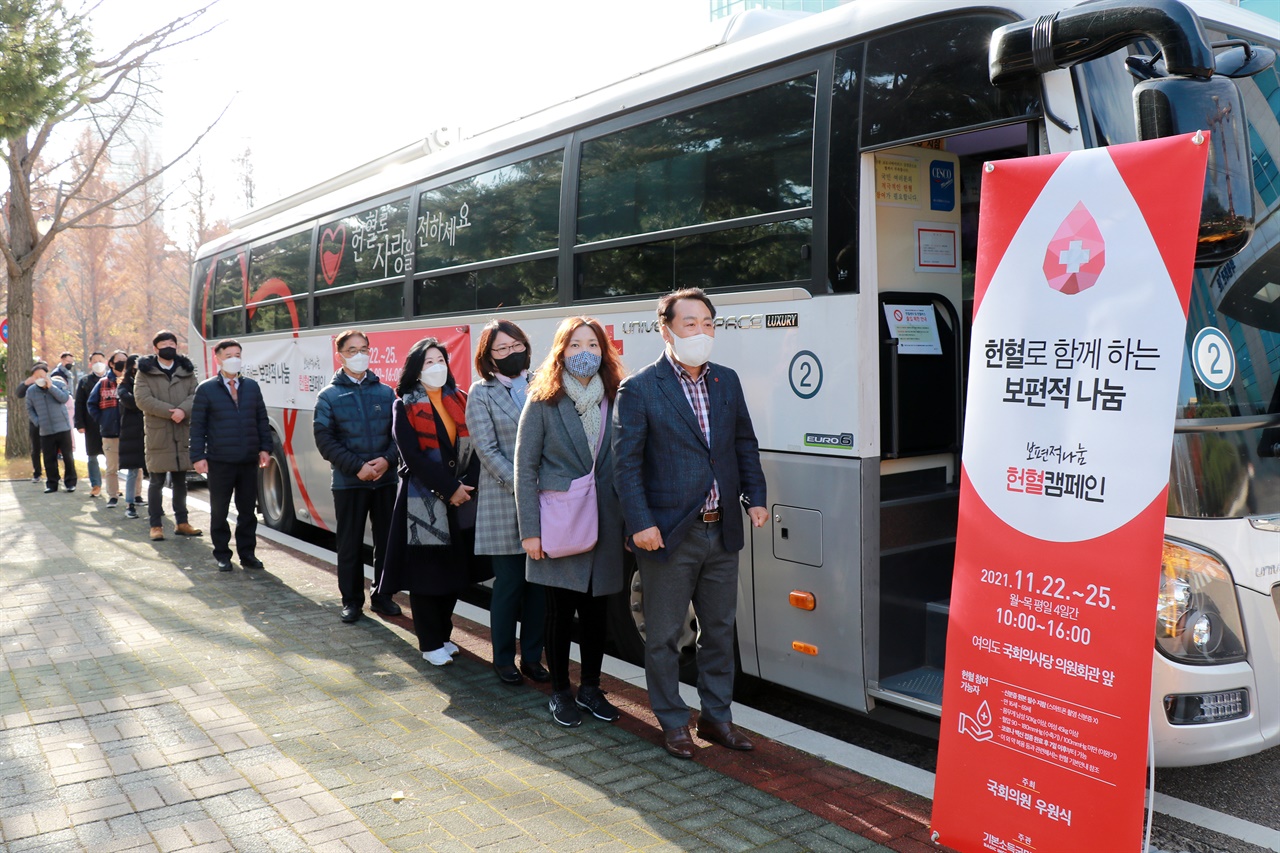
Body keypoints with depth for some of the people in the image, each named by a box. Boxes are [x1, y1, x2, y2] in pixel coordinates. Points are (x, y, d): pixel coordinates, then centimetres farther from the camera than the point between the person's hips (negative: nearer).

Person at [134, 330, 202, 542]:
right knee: (157, 481, 0)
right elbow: (142, 399, -10)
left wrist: (183, 410, -19)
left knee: (180, 480, 12)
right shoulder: (145, 372, 2)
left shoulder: (186, 370, 11)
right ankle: (155, 525, 7)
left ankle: (181, 522, 21)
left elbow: (195, 395, 0)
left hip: (183, 433, 3)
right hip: (157, 433, -3)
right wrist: (170, 412, -18)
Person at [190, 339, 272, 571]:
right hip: (219, 462, -3)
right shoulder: (206, 389, 0)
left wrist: (265, 448, 3)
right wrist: (198, 457, -8)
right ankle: (222, 555, 18)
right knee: (219, 511, 7)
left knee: (248, 510, 8)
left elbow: (261, 419, 11)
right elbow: (197, 425, -2)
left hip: (249, 460, 3)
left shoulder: (252, 386, 10)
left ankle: (247, 553, 17)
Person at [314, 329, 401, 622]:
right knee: (350, 544, 5)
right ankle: (352, 600, 18)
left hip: (386, 479, 2)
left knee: (386, 540, 7)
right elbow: (324, 439, -5)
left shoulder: (386, 392, 7)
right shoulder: (329, 395, 2)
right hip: (348, 482, -2)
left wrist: (387, 460, -13)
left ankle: (382, 596, 22)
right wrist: (357, 467, -14)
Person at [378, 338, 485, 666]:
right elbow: (412, 456, -11)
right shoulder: (405, 406, -2)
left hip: (461, 500, 4)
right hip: (423, 500, -4)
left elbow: (475, 446, 3)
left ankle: (443, 634, 25)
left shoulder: (461, 400, 9)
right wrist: (449, 488, -16)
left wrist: (467, 484, -12)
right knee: (426, 570, 1)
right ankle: (430, 643, 13)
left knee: (455, 568, 9)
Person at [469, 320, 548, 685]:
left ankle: (532, 656, 20)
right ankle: (503, 659, 18)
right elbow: (487, 449, -5)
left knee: (539, 582, 7)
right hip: (503, 503, -3)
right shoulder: (481, 393, 2)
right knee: (509, 582, 3)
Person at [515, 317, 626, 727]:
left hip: (605, 525, 3)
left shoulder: (616, 401, 5)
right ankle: (560, 692, 22)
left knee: (596, 612, 11)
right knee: (561, 612, 6)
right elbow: (525, 468, -5)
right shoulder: (543, 402, -4)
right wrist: (530, 531, -10)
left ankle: (590, 688, 28)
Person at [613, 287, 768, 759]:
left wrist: (755, 497, 4)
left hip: (722, 530, 5)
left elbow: (746, 445, 15)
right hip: (668, 534, -5)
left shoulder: (727, 381, 8)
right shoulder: (639, 389, -8)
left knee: (719, 629, 16)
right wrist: (640, 524, -16)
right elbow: (627, 463, -10)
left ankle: (716, 716, 31)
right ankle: (673, 722, 24)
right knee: (664, 635, 7)